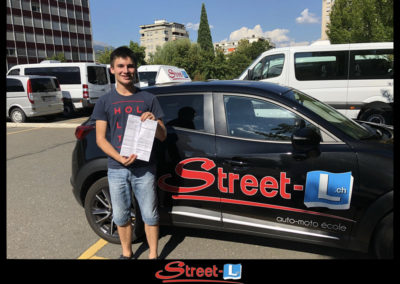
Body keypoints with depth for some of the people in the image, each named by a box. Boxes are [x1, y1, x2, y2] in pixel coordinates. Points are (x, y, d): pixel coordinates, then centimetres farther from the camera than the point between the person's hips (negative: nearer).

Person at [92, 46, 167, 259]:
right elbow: (100, 138, -1)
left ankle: (153, 255, 28)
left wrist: (153, 121, -19)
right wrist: (120, 158, -17)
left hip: (145, 169, -1)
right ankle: (126, 253, 37)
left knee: (149, 216, 8)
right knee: (121, 217, 14)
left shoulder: (148, 99, 2)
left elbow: (162, 136, 3)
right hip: (116, 169, 1)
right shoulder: (105, 102, 3)